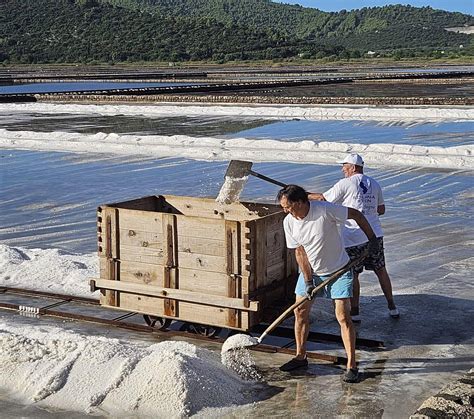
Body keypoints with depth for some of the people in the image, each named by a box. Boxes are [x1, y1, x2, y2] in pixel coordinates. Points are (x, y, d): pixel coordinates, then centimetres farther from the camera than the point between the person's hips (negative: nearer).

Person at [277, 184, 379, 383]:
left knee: (343, 317, -8)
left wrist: (372, 238, -7)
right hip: (310, 271, 5)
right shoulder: (289, 222, -12)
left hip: (338, 270, -4)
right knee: (300, 312, 5)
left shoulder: (325, 210, -27)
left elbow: (356, 214, -13)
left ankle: (352, 365, 0)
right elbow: (300, 252, -6)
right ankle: (300, 357, 22)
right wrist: (308, 281, -11)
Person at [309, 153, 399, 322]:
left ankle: (354, 312, 11)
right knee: (381, 270, 15)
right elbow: (381, 209, 17)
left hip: (353, 238, -5)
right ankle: (392, 308, 21)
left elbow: (323, 199, -3)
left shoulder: (345, 184, -7)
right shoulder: (374, 184, 11)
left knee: (352, 275, 5)